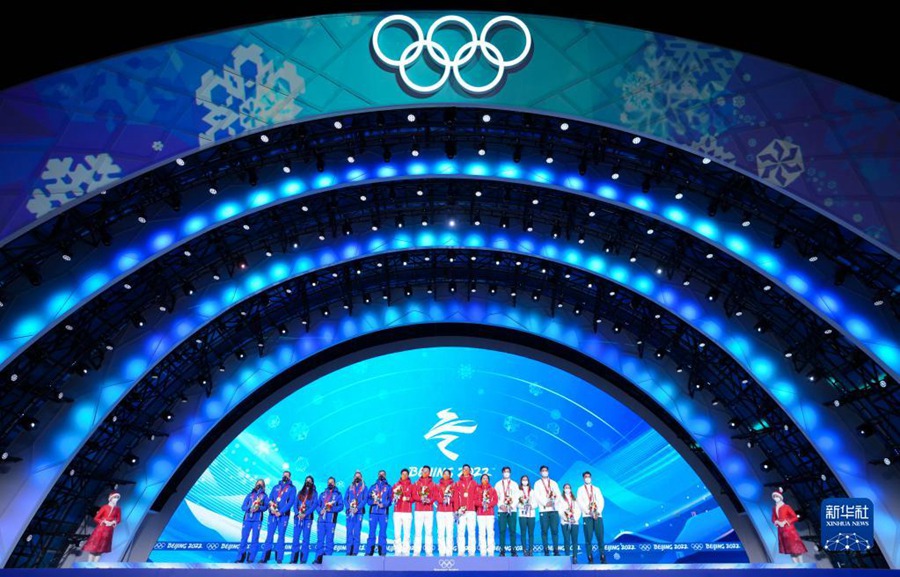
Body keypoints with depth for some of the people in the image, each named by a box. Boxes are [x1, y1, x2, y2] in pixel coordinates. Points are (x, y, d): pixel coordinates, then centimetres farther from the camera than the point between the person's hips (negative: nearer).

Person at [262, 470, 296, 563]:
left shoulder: (292, 488, 4)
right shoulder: (275, 487, 16)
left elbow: (291, 502, -7)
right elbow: (269, 499, 10)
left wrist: (280, 512, -15)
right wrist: (271, 508, -10)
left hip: (283, 515, -3)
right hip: (272, 514, 3)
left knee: (281, 536, -2)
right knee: (269, 535, 2)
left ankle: (279, 558, 2)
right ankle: (265, 557, 7)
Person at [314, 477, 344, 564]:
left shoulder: (337, 494, 8)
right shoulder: (322, 494, 19)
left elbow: (341, 506, -1)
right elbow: (317, 505, 14)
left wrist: (331, 509, -15)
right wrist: (320, 511, -6)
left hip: (331, 520, -3)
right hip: (321, 519, 3)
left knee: (329, 539, -3)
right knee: (319, 539, 1)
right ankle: (318, 558, 7)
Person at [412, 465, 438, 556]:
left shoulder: (433, 484, 11)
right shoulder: (417, 483, 11)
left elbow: (436, 496, 5)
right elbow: (414, 495, 3)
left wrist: (430, 500, -14)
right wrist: (421, 498, -14)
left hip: (429, 511, 0)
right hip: (418, 511, 0)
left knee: (429, 531, -2)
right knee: (418, 531, -3)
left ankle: (429, 551, 2)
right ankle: (416, 551, 1)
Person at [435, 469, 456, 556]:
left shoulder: (453, 486, 9)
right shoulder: (438, 486, 12)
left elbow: (456, 498, 2)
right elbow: (436, 497, 2)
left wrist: (449, 499, -16)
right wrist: (443, 500, -16)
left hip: (450, 511, -1)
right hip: (440, 511, 1)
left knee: (449, 532, -5)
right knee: (441, 532, -3)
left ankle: (449, 551, -1)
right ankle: (441, 552, 1)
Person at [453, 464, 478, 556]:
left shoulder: (474, 483, 11)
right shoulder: (458, 483, 11)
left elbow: (476, 497, 7)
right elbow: (455, 498, 6)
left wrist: (474, 505, -7)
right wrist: (457, 509, -3)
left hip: (471, 511, 0)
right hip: (461, 511, 0)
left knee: (471, 531, -2)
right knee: (460, 532, -2)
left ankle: (471, 552, 1)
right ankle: (461, 552, 2)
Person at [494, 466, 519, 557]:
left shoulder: (514, 484, 13)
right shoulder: (498, 484, 12)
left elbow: (516, 497, 4)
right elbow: (495, 497, 5)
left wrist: (512, 506, -10)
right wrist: (500, 505, -10)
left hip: (512, 510, 0)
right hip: (501, 511, 0)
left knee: (512, 530, -3)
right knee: (502, 530, -4)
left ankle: (513, 550, 2)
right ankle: (502, 550, 0)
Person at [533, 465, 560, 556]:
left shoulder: (554, 483, 17)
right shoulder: (537, 483, 9)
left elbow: (558, 495, 7)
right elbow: (537, 496, -2)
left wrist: (553, 502, -11)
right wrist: (545, 503, -14)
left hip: (554, 509, 2)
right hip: (543, 510, -2)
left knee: (555, 530, -3)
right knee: (544, 531, -3)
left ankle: (556, 550, 1)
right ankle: (546, 551, 1)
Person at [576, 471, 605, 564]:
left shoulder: (596, 489, 17)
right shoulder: (580, 489, 10)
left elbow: (601, 501, 7)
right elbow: (580, 503, -1)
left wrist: (598, 511, -9)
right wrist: (589, 512, -12)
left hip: (598, 515, 2)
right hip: (587, 516, -2)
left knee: (600, 536, -4)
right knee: (588, 537, -4)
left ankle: (603, 557, 0)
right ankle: (590, 558, 0)